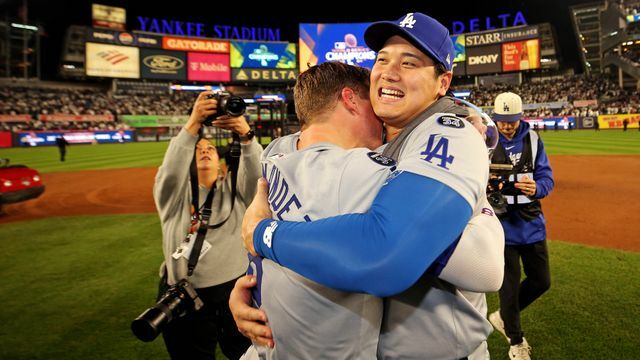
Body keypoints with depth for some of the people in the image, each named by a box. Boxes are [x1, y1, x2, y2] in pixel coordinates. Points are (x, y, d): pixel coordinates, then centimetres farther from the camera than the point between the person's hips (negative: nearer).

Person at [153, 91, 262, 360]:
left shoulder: (234, 187, 5)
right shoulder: (175, 194, 2)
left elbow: (257, 175, -16)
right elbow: (170, 171, -20)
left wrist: (245, 136, -35)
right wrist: (193, 124, -32)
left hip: (237, 289, 1)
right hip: (186, 297, 0)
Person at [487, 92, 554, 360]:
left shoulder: (533, 140, 2)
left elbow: (547, 178, -2)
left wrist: (536, 188, -26)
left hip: (532, 223, 4)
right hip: (501, 224, -4)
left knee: (541, 281, 13)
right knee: (509, 286, 7)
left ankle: (503, 317, 39)